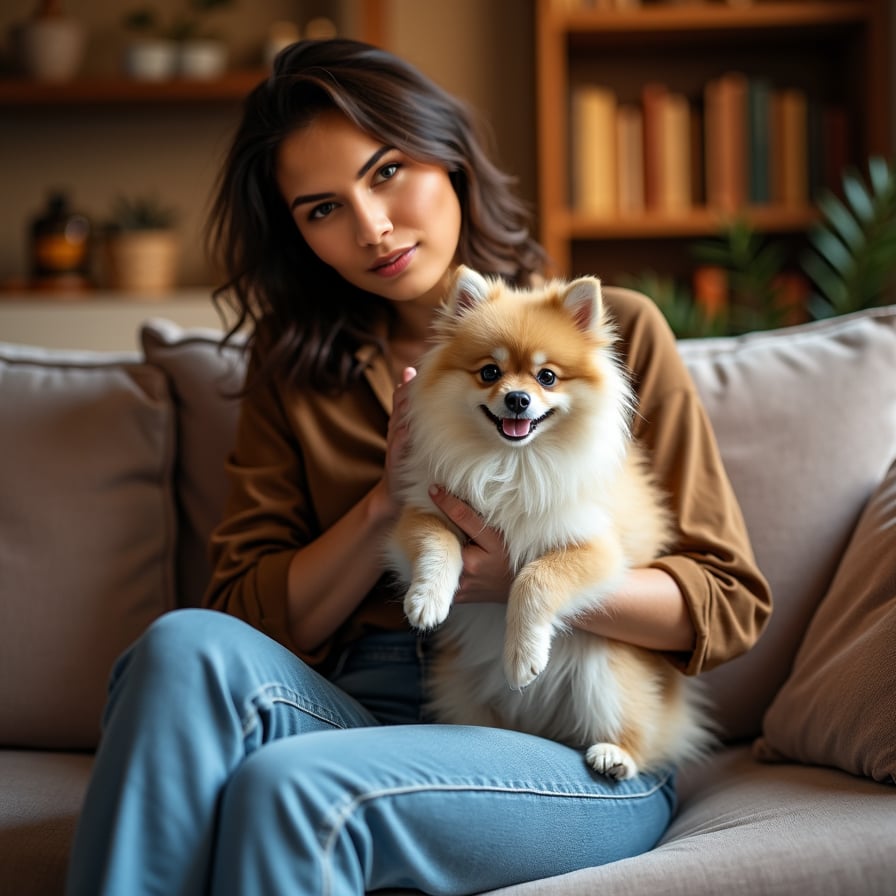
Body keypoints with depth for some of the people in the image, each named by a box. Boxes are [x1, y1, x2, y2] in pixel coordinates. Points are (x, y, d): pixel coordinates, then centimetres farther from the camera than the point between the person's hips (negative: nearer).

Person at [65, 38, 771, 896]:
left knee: (289, 784, -34)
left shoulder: (611, 330, 7)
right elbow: (249, 620, 7)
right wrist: (387, 503, -8)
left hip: (582, 754, -3)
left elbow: (730, 602, 3)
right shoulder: (292, 367, 15)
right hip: (356, 714, 3)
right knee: (189, 646, -30)